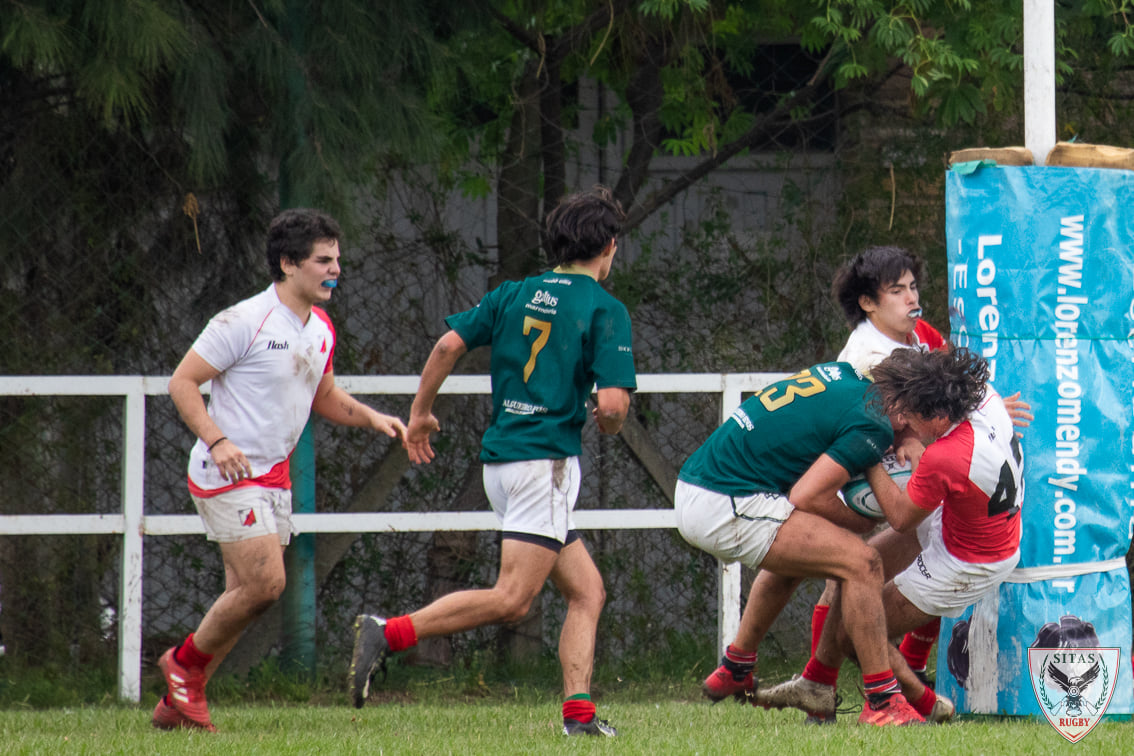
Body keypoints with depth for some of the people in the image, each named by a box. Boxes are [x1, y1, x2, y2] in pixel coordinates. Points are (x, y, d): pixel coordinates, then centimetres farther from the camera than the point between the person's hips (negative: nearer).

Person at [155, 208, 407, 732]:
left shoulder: (321, 329, 10)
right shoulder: (244, 322, -15)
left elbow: (323, 397, 26)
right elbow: (182, 382, -13)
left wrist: (372, 417, 8)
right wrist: (217, 441, -25)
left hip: (273, 475, 8)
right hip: (228, 473, -8)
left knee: (245, 595, 6)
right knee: (265, 582, -16)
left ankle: (177, 701, 13)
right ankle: (185, 661, 5)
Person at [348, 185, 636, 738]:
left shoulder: (515, 294, 12)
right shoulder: (605, 310, -5)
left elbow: (449, 345, 4)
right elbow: (612, 403, -14)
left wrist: (420, 413, 17)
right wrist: (608, 425, 10)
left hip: (500, 458, 8)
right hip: (545, 460, -8)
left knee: (587, 590, 11)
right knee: (511, 599, -12)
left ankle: (578, 713, 1)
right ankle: (390, 634, -21)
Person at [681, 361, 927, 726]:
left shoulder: (843, 373, 13)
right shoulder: (873, 427, -11)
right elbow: (804, 498, -15)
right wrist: (863, 519, 2)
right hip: (726, 509, -10)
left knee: (794, 552, 35)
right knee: (861, 563, -11)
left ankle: (734, 670, 45)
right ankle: (882, 702, -9)